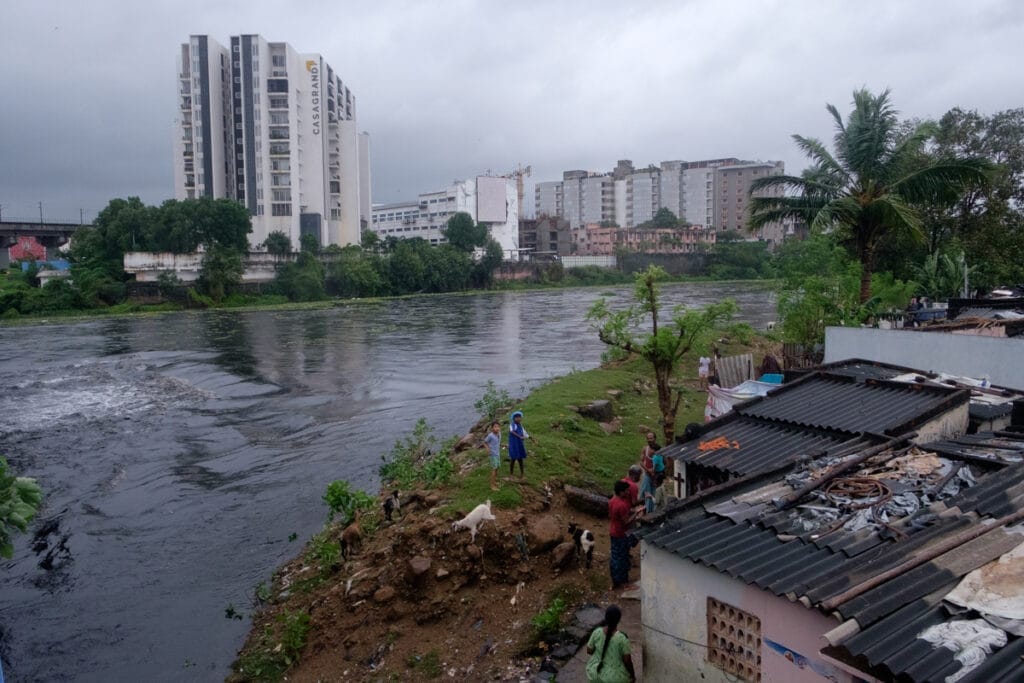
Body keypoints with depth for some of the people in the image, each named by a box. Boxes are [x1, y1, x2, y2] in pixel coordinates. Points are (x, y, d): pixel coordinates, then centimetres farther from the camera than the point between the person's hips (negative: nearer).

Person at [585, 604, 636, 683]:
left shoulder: (597, 632, -16)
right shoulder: (622, 638, -25)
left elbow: (589, 651, -3)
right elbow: (627, 660, -16)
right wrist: (633, 675, 0)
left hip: (595, 674, 3)